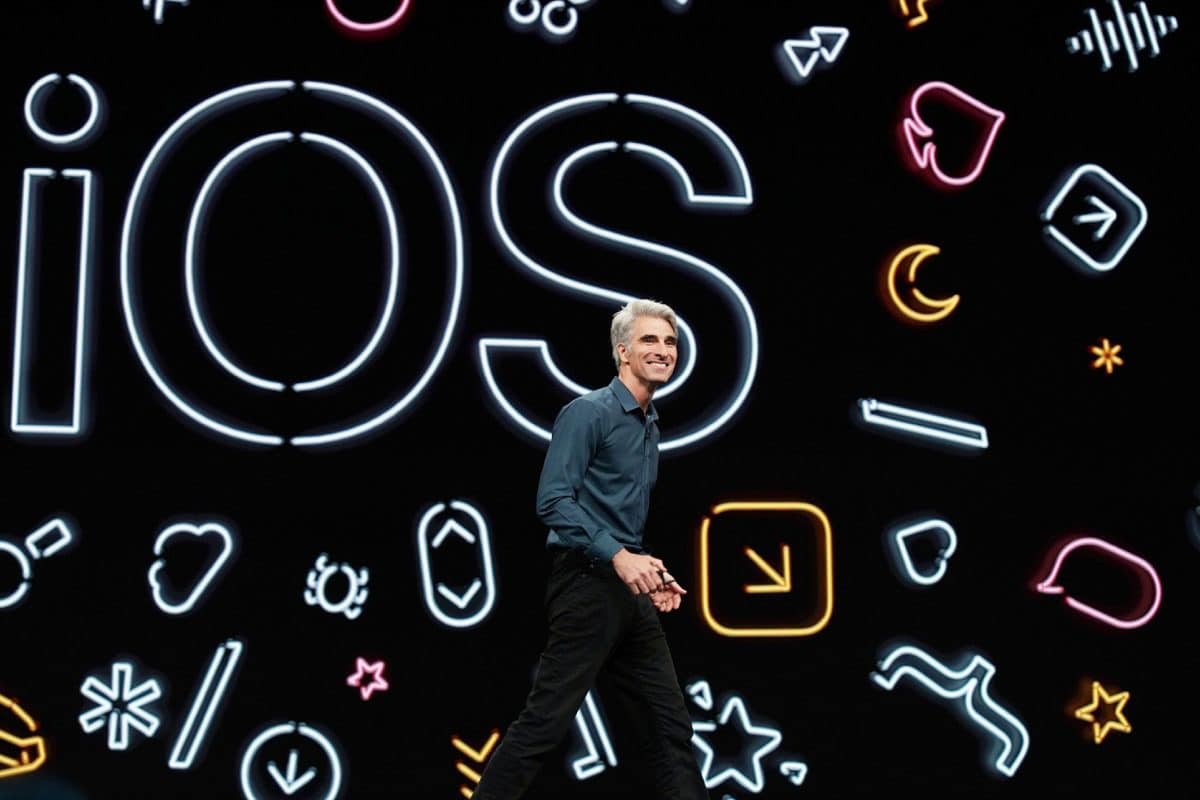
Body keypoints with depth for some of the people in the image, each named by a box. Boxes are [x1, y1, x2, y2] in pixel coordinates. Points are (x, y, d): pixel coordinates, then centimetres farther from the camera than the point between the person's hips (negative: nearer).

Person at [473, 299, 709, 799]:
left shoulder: (649, 426, 17)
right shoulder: (589, 412, -9)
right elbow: (552, 501, -18)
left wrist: (651, 573, 11)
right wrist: (618, 557, -24)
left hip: (628, 589, 9)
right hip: (586, 583, -9)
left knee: (669, 722, 9)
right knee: (545, 720, -8)